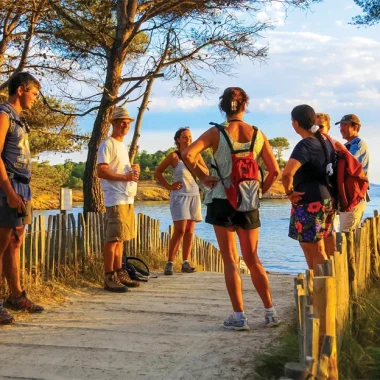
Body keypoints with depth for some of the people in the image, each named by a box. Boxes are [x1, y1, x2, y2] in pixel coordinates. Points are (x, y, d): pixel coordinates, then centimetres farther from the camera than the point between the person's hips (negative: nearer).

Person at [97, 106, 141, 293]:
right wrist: (125, 177, -21)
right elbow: (101, 172, -16)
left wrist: (133, 169, 8)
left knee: (120, 238, 12)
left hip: (127, 199, 9)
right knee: (113, 238, -9)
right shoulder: (108, 145, -7)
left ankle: (119, 273, 18)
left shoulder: (123, 146, 21)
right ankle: (109, 278, -6)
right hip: (116, 200, -9)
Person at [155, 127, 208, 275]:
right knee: (180, 230, -12)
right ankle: (169, 263, -7)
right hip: (180, 195, -5)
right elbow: (157, 172, 0)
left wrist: (196, 163, -8)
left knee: (189, 231, 5)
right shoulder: (174, 156, -5)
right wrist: (169, 186, -5)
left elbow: (206, 172, 8)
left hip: (194, 195, 5)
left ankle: (186, 263, 10)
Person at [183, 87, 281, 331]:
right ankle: (271, 312, 16)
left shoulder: (216, 132, -5)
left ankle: (239, 317, 5)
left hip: (222, 201, -3)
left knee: (231, 260, 4)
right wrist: (260, 192, 12)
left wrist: (203, 177, -6)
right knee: (253, 259, 14)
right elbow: (274, 171, 0)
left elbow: (188, 155, -18)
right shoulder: (258, 134, 2)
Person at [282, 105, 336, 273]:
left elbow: (287, 173, -32)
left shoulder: (305, 145, -18)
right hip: (327, 198, 9)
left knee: (317, 251, -1)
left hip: (310, 202, -9)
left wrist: (289, 192, -18)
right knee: (309, 247, 19)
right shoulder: (325, 141, 9)